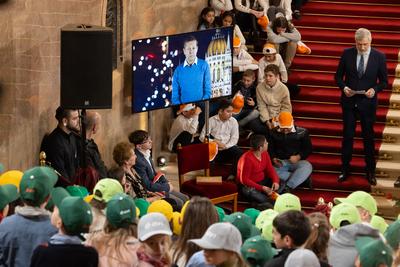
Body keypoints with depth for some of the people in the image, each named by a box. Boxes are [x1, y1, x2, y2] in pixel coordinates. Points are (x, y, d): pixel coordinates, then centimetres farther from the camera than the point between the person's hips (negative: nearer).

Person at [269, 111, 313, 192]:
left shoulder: (302, 132, 2)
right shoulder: (274, 133, 10)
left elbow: (308, 149, 3)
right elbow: (270, 149, 13)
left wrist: (298, 157, -14)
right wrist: (274, 158, -8)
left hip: (297, 161, -1)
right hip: (280, 162, 1)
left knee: (307, 166, -36)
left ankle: (287, 187, -39)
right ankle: (301, 177, -28)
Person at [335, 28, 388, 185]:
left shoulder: (379, 57, -7)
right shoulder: (347, 54, -4)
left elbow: (384, 81, 0)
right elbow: (338, 76, 5)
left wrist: (375, 89, -19)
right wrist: (343, 87, -14)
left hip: (368, 102, -1)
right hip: (349, 101, 1)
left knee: (368, 137, 8)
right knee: (347, 136, 7)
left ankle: (370, 172, 20)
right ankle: (345, 170, 18)